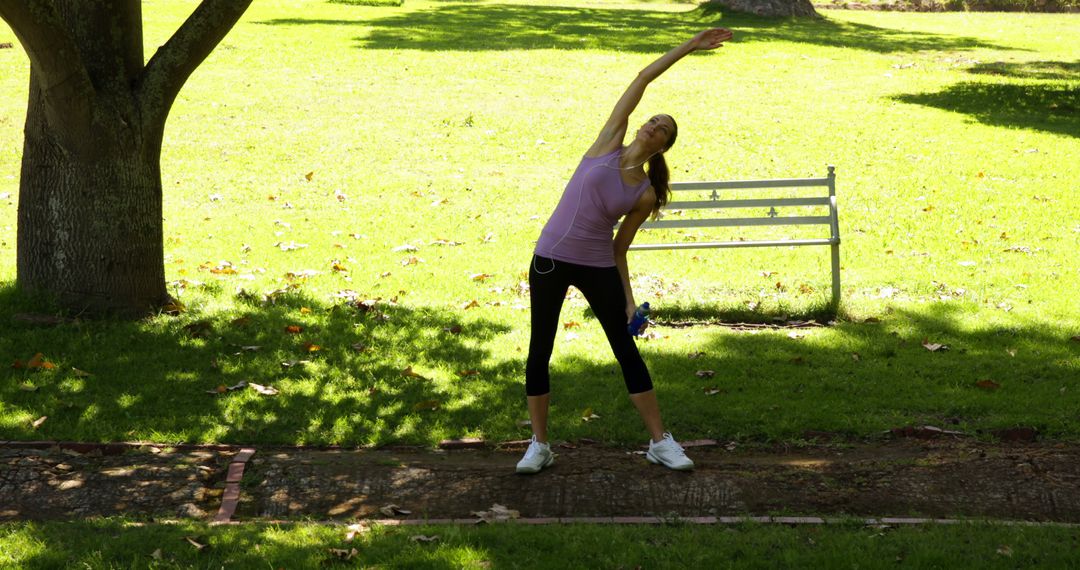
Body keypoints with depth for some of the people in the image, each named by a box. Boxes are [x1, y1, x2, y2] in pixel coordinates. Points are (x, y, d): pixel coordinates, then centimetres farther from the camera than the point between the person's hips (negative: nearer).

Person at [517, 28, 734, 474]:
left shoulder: (645, 194, -1)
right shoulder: (609, 143, -1)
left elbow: (619, 249, 4)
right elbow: (641, 80, -1)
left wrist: (629, 299, -4)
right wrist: (687, 47, -1)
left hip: (597, 267, 0)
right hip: (551, 259, 0)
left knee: (627, 351, 3)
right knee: (539, 353, 3)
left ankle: (660, 442, 13)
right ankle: (539, 445, 15)